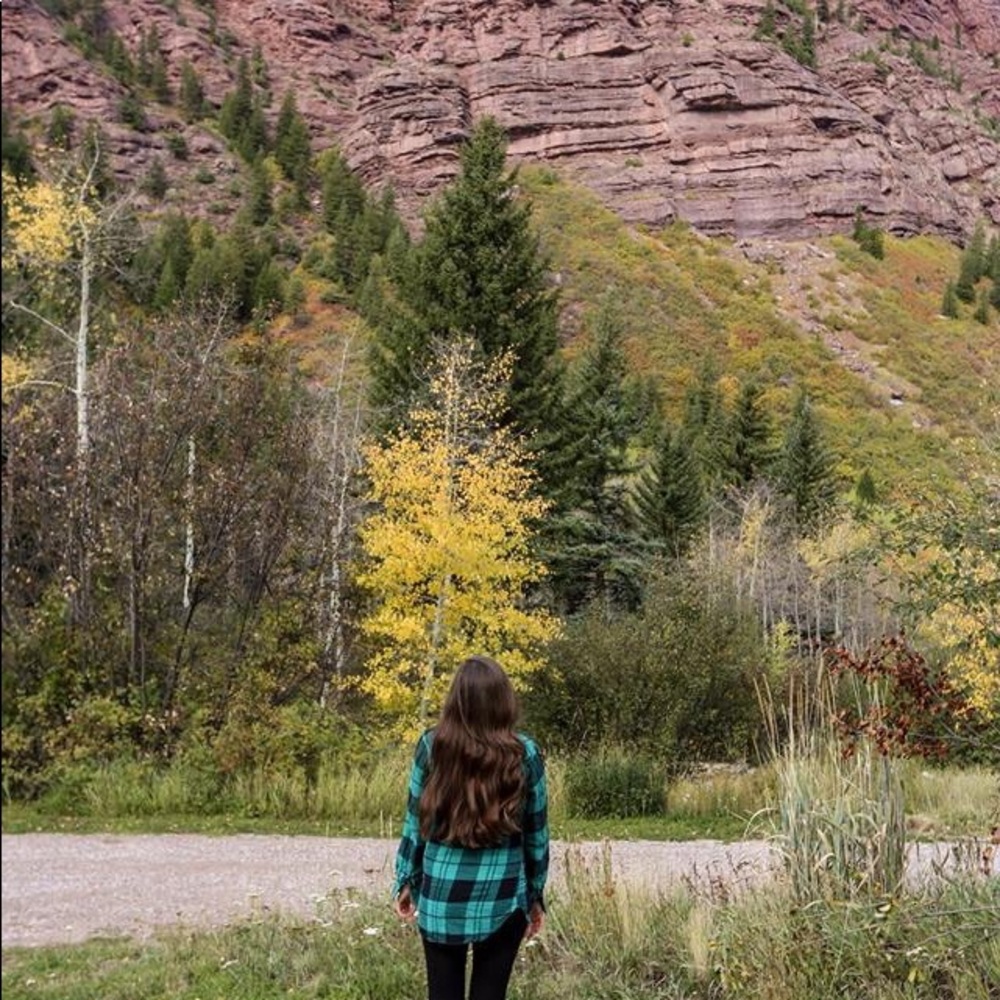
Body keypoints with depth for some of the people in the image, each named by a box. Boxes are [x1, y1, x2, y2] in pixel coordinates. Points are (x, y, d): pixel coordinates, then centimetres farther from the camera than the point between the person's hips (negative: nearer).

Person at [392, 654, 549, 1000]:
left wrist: (405, 881, 13)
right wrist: (536, 896, 13)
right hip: (501, 897, 0)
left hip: (441, 893, 1)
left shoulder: (432, 745, -5)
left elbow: (415, 820, 2)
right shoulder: (524, 753, -5)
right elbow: (536, 832, 2)